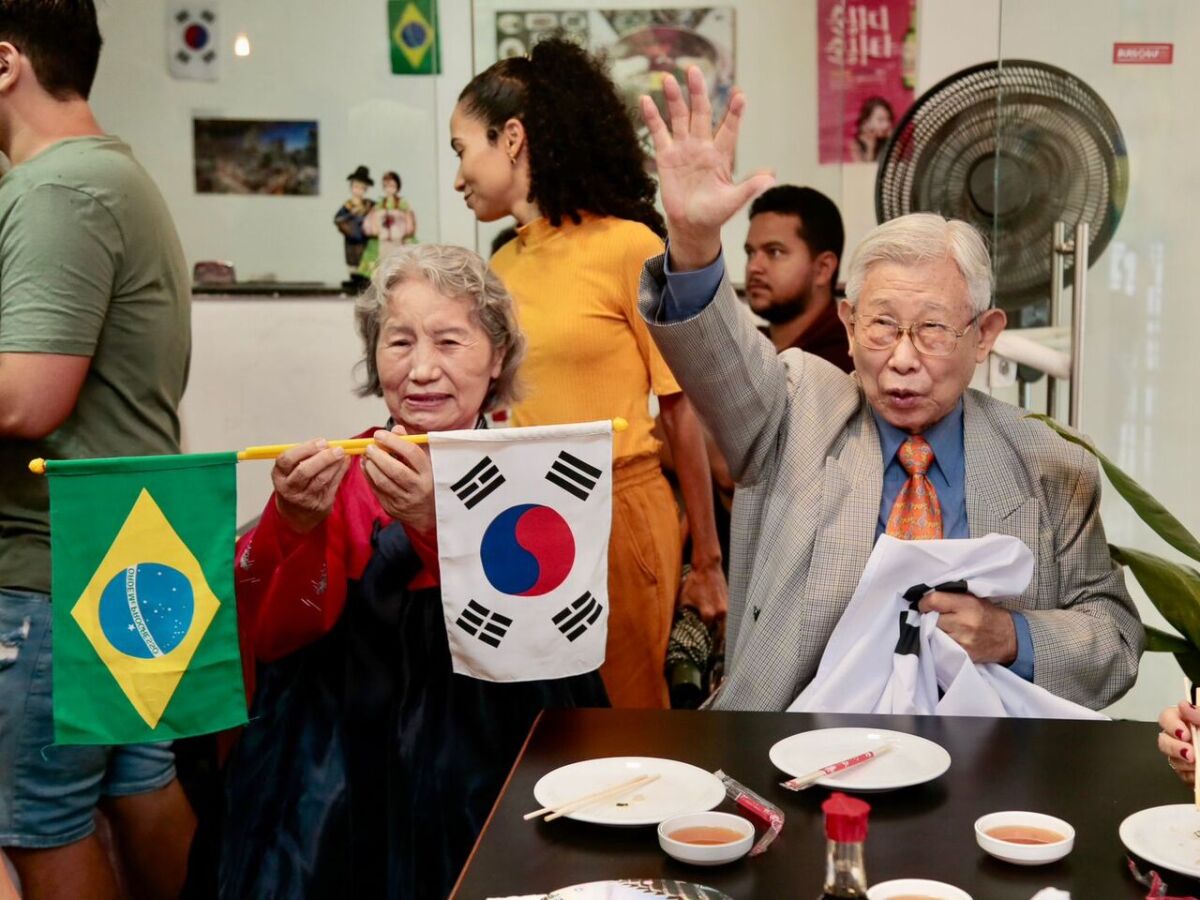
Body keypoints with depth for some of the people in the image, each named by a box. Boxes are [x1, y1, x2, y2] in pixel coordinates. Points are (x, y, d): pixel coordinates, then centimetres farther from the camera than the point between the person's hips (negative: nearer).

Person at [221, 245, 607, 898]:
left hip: (499, 773, 0)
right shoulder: (338, 476, 5)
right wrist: (293, 525, -24)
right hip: (338, 784, 1)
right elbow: (270, 637, -5)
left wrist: (438, 523, -29)